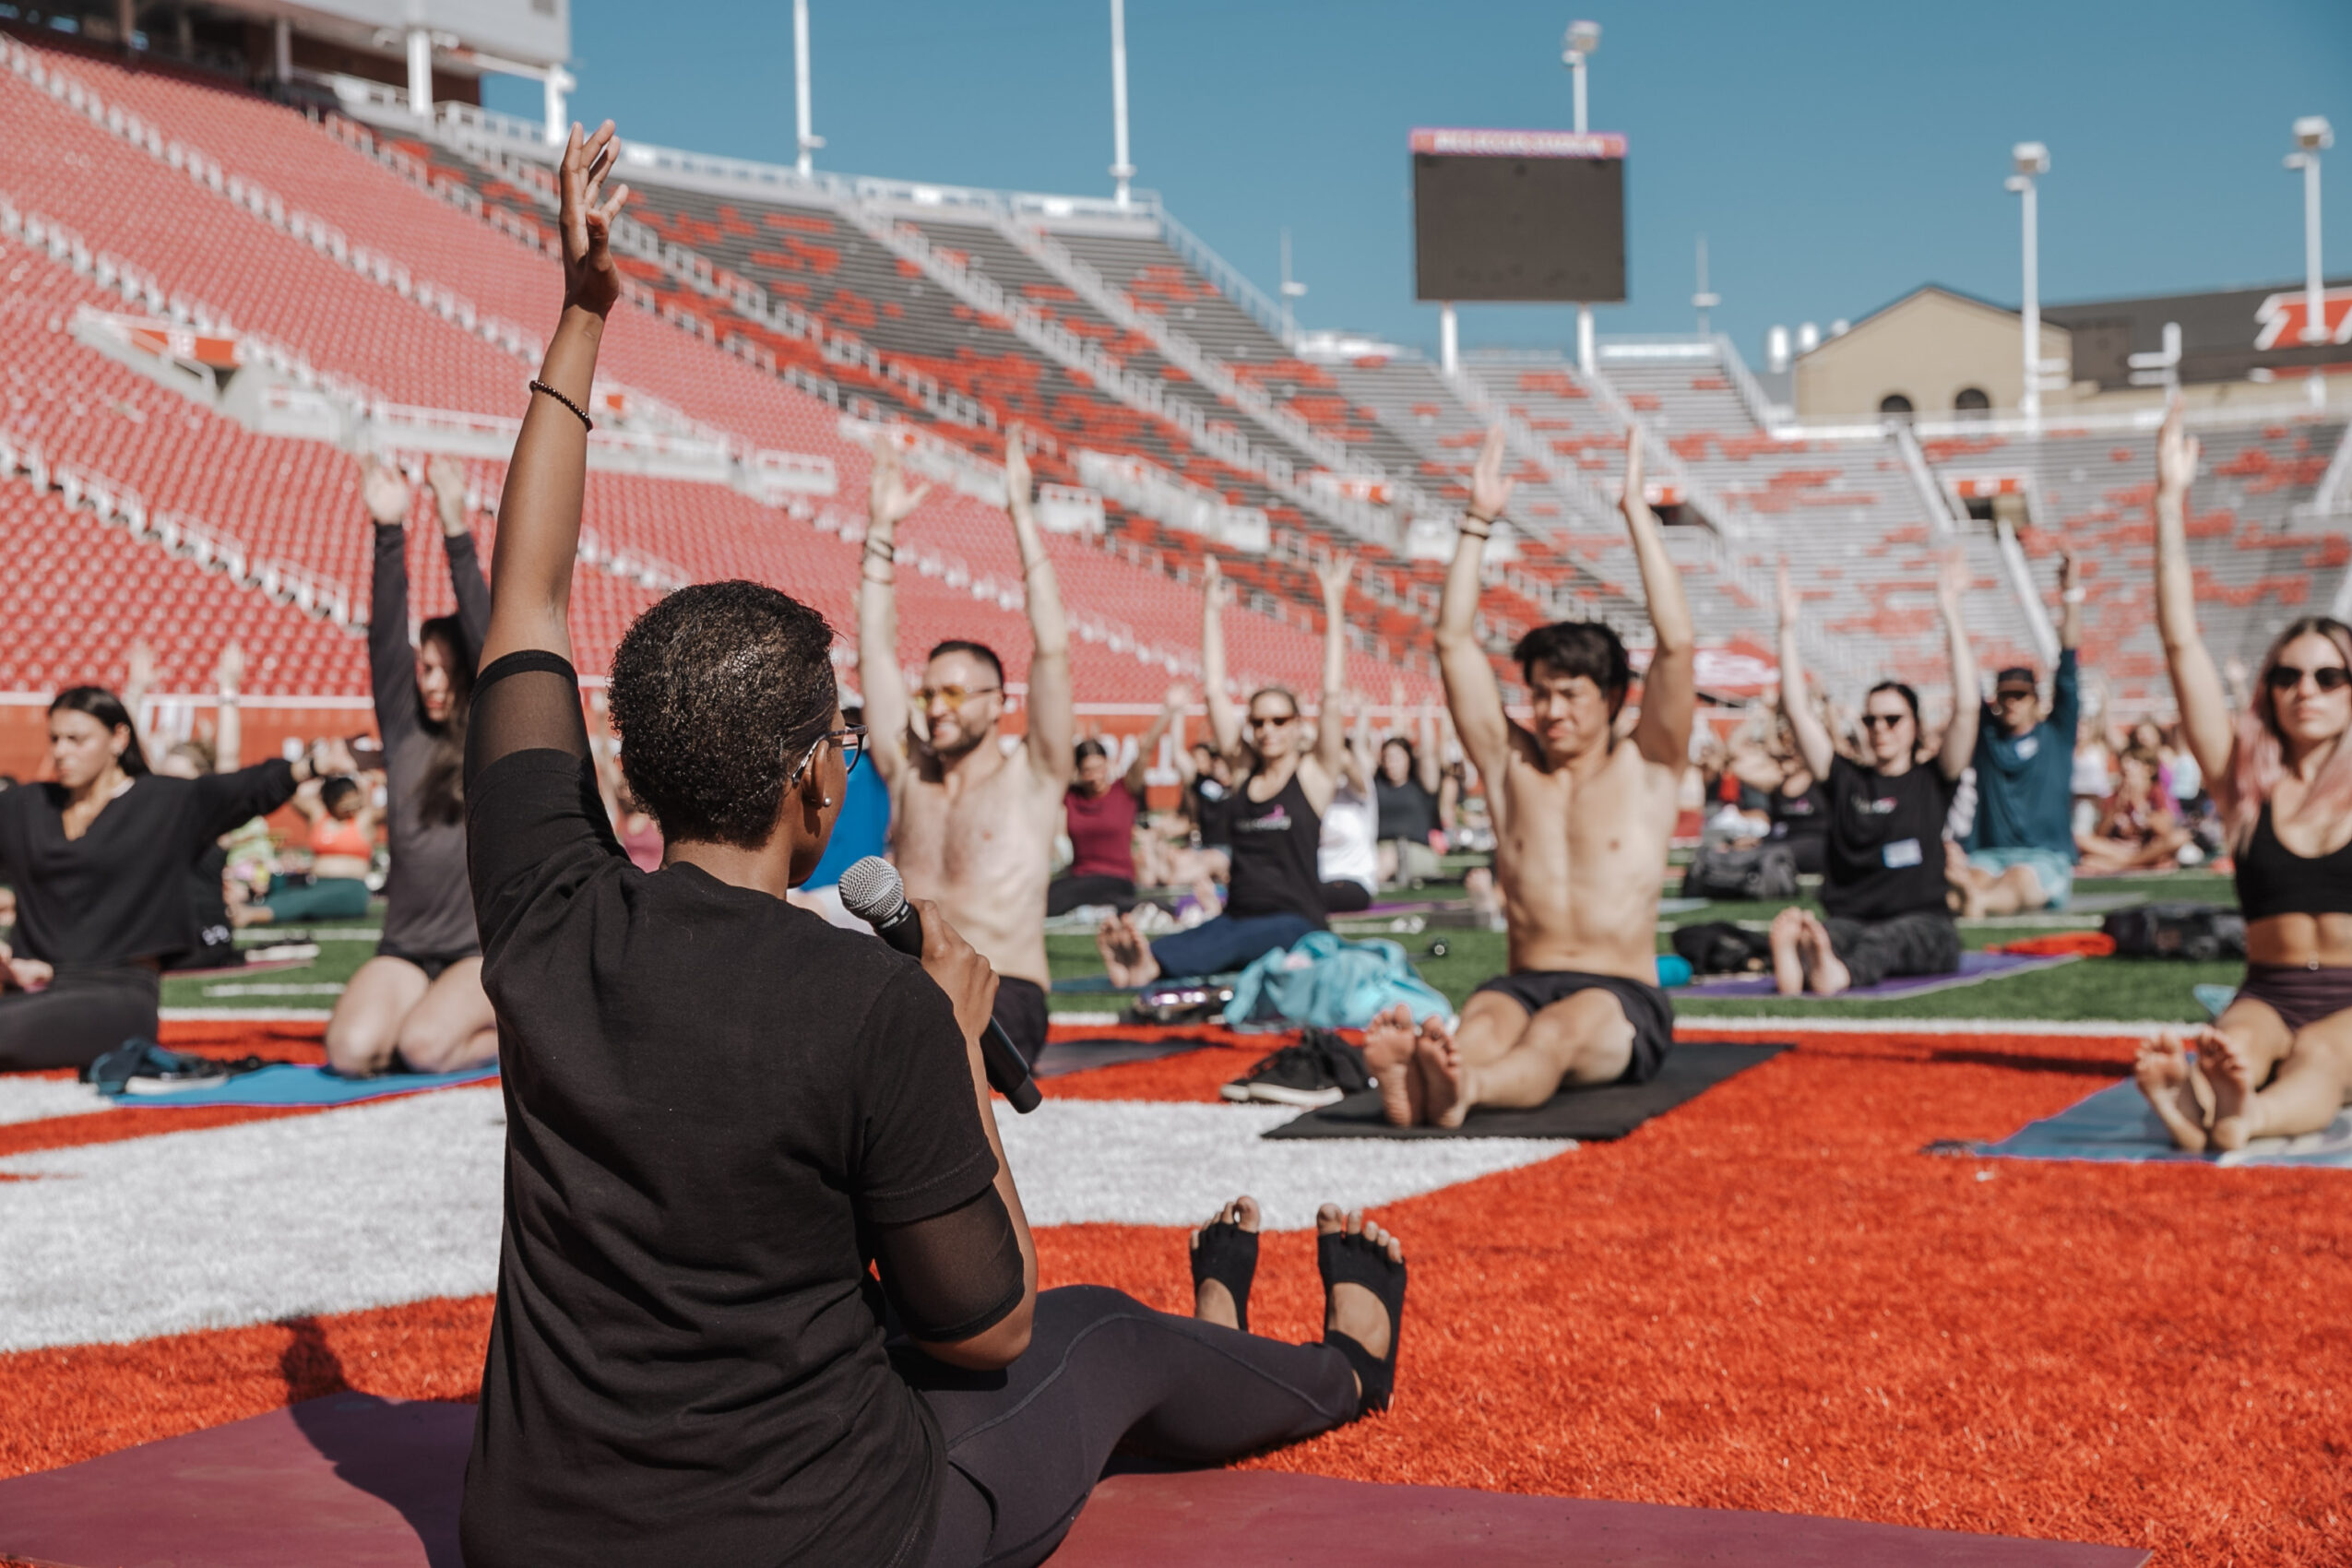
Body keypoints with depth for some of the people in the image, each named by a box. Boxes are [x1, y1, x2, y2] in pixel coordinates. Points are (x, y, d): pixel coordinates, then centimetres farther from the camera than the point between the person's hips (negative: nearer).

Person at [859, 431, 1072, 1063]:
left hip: (1003, 1000, -4)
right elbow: (875, 654, 16)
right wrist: (881, 532, 14)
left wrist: (1022, 517, -2)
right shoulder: (907, 774, 17)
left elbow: (1052, 651, -2)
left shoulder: (1032, 779, 7)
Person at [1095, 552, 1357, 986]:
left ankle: (1148, 965, -66)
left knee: (1233, 941, -38)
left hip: (1296, 924, -4)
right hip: (1237, 915, 4)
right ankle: (1137, 956, -64)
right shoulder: (1245, 767, 14)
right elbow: (1214, 690, 14)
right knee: (1198, 939, -32)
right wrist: (1212, 610, 13)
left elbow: (1332, 694, -5)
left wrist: (1334, 605, -7)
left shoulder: (1315, 772, 3)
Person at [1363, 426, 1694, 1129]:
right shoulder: (1509, 764, 16)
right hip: (1523, 982, 3)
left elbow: (1677, 643, -4)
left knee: (1561, 1029, -38)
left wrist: (1636, 511, -3)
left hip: (1622, 999, -2)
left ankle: (1460, 1089, -70)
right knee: (1484, 1021, -34)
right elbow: (1454, 640, 11)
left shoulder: (1647, 770, 8)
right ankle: (1414, 1078, -68)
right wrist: (1480, 520, 7)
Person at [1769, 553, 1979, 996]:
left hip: (1922, 923, -2)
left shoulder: (1933, 780, 10)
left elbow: (1965, 709, -2)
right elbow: (1797, 711, 10)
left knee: (1882, 940, -38)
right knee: (1795, 925, -33)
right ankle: (1794, 960, -69)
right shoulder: (1847, 781, 15)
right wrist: (1788, 627, 5)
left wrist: (1952, 616, -6)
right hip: (1850, 920, 2)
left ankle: (1838, 973, -71)